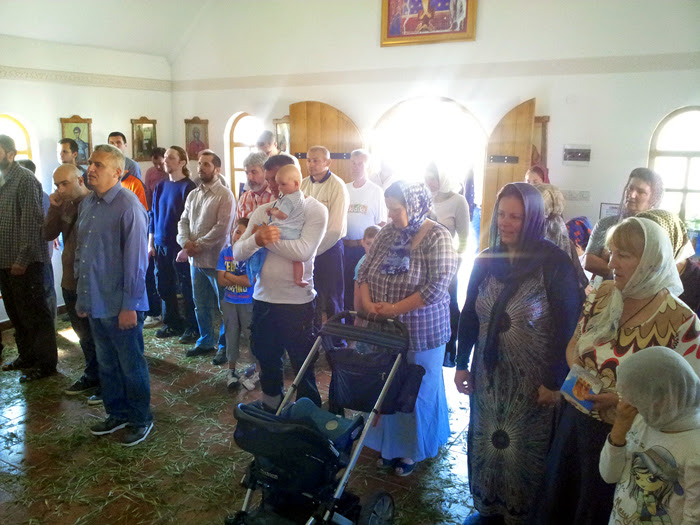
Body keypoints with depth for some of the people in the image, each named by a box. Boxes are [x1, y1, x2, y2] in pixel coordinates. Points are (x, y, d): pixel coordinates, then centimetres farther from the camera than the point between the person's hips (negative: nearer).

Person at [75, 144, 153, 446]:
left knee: (131, 367, 8)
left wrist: (129, 305, -18)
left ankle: (140, 420, 25)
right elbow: (80, 252, 14)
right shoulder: (87, 204, 8)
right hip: (95, 304, 8)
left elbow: (136, 259, -18)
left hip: (120, 306, -7)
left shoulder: (128, 206, -16)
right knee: (106, 364, 19)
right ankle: (117, 414, 36)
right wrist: (82, 296, 13)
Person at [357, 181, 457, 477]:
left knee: (417, 393, 10)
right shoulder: (387, 234, 4)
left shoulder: (437, 238, -14)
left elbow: (436, 287, -21)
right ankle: (389, 443, 36)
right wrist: (367, 303, -10)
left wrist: (394, 309, -19)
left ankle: (412, 451, 30)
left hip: (420, 331, -5)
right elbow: (364, 271, 7)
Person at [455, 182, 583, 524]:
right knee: (484, 443, 16)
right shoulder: (486, 261, 1)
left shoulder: (554, 263, -13)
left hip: (532, 380, -4)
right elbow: (469, 315, 7)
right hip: (488, 374, 5)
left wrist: (555, 381, -13)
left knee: (523, 450, 10)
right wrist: (461, 364, 7)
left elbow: (566, 327, -13)